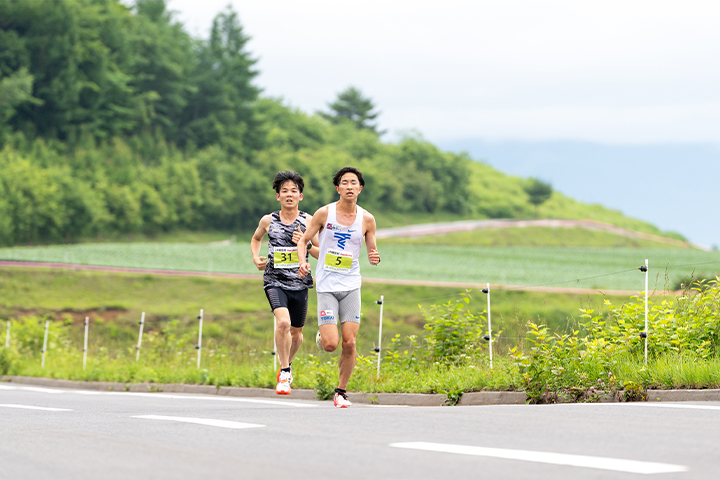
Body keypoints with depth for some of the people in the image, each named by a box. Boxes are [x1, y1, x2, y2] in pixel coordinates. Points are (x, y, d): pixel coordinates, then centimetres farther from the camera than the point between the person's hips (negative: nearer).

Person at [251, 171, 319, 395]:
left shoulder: (308, 221, 0)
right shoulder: (268, 221, 3)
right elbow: (256, 238, 24)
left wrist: (305, 244, -15)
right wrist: (256, 258, 7)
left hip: (299, 284, 1)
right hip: (275, 282, -1)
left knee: (296, 333, 13)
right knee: (283, 322, -26)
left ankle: (287, 364, 45)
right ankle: (284, 372, -11)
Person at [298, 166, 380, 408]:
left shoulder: (367, 219, 2)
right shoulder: (324, 213, -4)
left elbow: (372, 251, 12)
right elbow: (304, 240, 4)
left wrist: (374, 257, -12)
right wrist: (303, 261, -14)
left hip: (351, 285, 2)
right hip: (326, 285, -2)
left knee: (349, 342, -7)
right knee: (330, 345, -11)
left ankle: (341, 391, 10)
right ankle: (323, 334, 27)